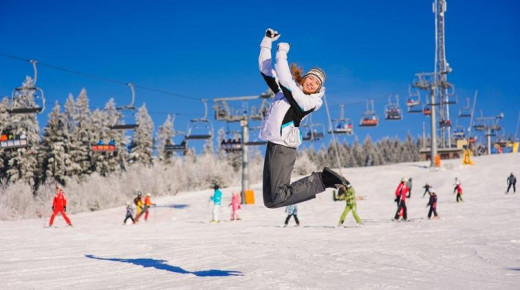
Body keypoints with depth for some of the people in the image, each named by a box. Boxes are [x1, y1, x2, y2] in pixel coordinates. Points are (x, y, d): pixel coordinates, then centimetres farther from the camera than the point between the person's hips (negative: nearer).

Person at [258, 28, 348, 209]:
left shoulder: (310, 101, -5)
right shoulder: (286, 89, 17)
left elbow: (286, 81, -19)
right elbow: (265, 69, 26)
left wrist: (281, 55, -13)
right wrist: (267, 42, 20)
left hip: (284, 147, -8)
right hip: (273, 145, 8)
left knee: (277, 198, -17)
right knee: (269, 199, 5)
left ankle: (321, 180, -3)